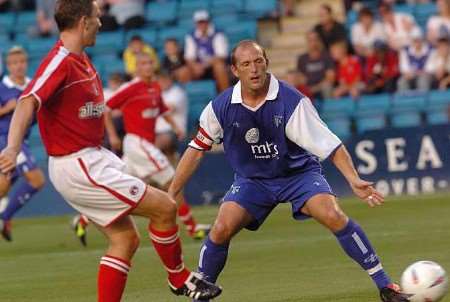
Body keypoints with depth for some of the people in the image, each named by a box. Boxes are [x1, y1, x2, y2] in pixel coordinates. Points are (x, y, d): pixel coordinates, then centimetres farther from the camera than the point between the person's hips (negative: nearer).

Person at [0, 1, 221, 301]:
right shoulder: (60, 63, -19)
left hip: (92, 161, 10)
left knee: (125, 238, 10)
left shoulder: (82, 61, 12)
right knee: (165, 207, -5)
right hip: (78, 167, -10)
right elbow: (28, 103, -31)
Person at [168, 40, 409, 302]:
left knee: (333, 216, -25)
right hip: (252, 179, 2)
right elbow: (197, 150, 1)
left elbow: (329, 144, -23)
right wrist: (170, 195, 1)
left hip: (298, 172, -2)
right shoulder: (221, 107, -14)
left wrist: (354, 180, -37)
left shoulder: (291, 101, -23)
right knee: (221, 230, -19)